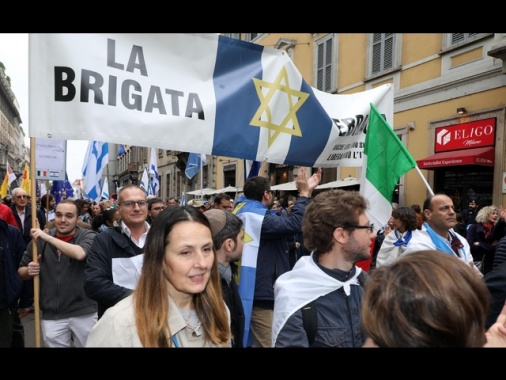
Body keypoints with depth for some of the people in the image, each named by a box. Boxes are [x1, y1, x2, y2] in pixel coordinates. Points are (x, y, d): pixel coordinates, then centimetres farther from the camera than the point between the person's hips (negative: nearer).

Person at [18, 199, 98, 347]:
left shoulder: (88, 236, -7)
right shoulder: (39, 239, 3)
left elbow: (80, 253, -29)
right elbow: (21, 271, 13)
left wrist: (47, 237, -22)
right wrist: (29, 270, -10)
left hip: (84, 313, -2)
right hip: (51, 315, 3)